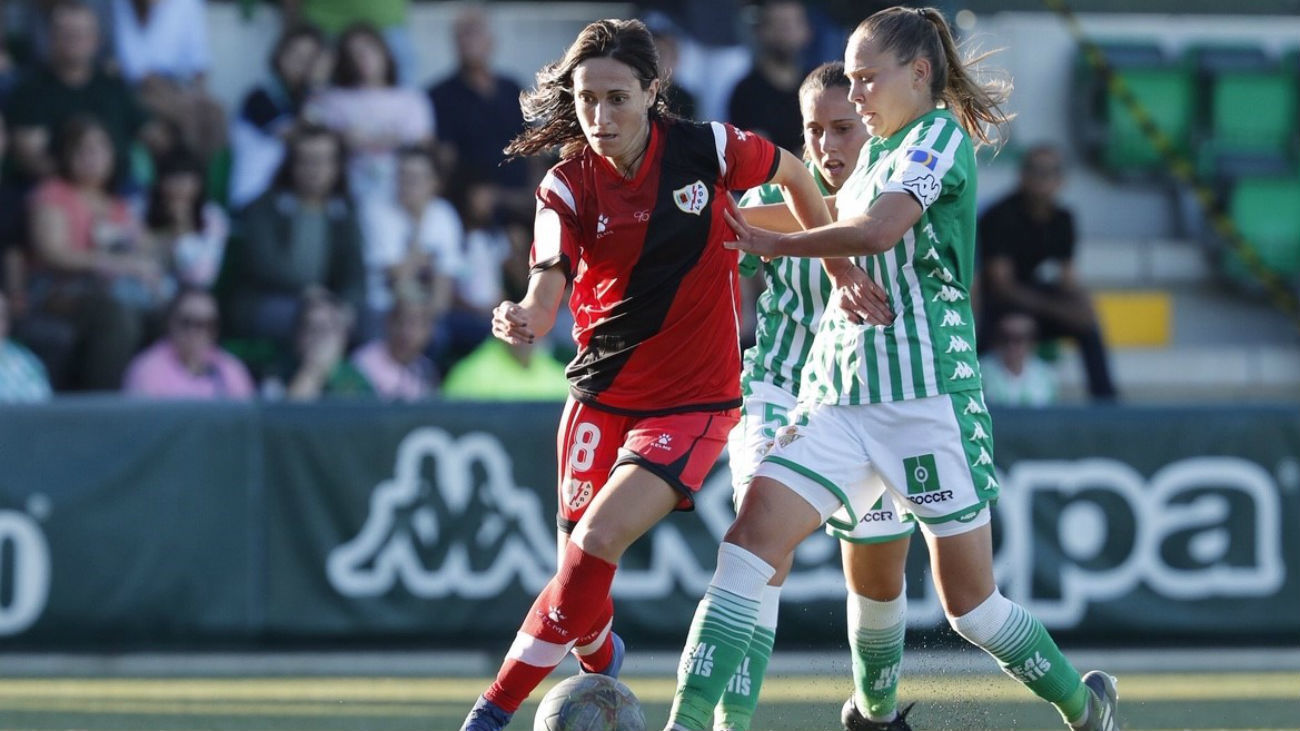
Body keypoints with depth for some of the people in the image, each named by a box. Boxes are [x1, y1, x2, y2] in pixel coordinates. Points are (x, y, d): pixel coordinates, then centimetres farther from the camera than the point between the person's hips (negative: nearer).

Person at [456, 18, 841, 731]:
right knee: (581, 568, 4)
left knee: (598, 538, -21)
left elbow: (793, 175, 10)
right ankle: (602, 662, 40)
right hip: (601, 396, 3)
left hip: (693, 401, -2)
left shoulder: (707, 150, -10)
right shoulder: (566, 188, -8)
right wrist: (524, 318, -45)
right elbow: (548, 288, -22)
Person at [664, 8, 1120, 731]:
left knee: (971, 603, 2)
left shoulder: (941, 135, -7)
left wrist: (775, 242, -12)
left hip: (927, 397, -7)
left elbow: (877, 232, -23)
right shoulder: (875, 154, 18)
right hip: (838, 398, 7)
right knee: (749, 542, -14)